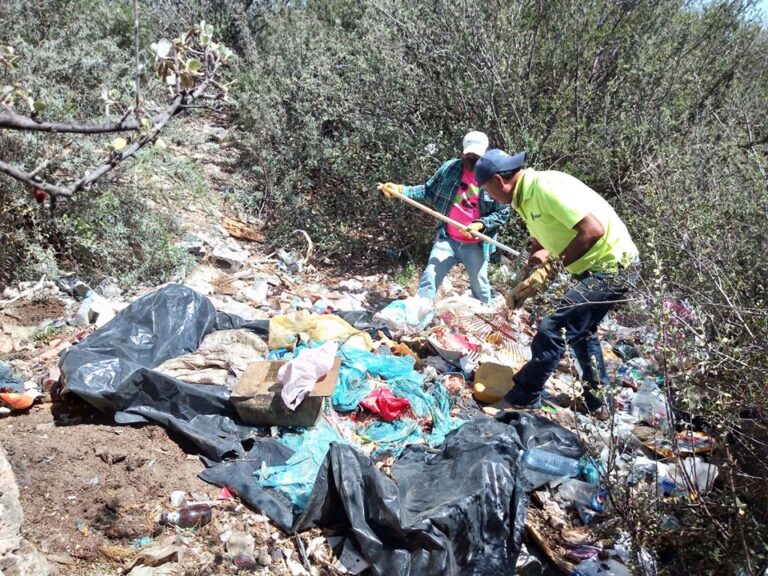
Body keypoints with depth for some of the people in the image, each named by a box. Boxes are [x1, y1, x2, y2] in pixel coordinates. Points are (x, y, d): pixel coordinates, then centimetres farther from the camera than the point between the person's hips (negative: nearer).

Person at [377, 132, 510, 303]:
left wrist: (481, 224, -20)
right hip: (447, 239, 2)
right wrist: (401, 190, -8)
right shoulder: (450, 168, -4)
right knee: (429, 279, -2)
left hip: (476, 245, -1)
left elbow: (503, 214, -5)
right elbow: (428, 190, 4)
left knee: (480, 289, 13)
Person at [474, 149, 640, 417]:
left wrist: (556, 262, -22)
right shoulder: (526, 197, 8)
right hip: (596, 267, 11)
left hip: (613, 267, -11)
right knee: (581, 330, 25)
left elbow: (594, 230, -30)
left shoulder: (547, 187, -23)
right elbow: (539, 246, 19)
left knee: (552, 330, -10)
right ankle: (595, 401, 38)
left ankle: (520, 401, 1)